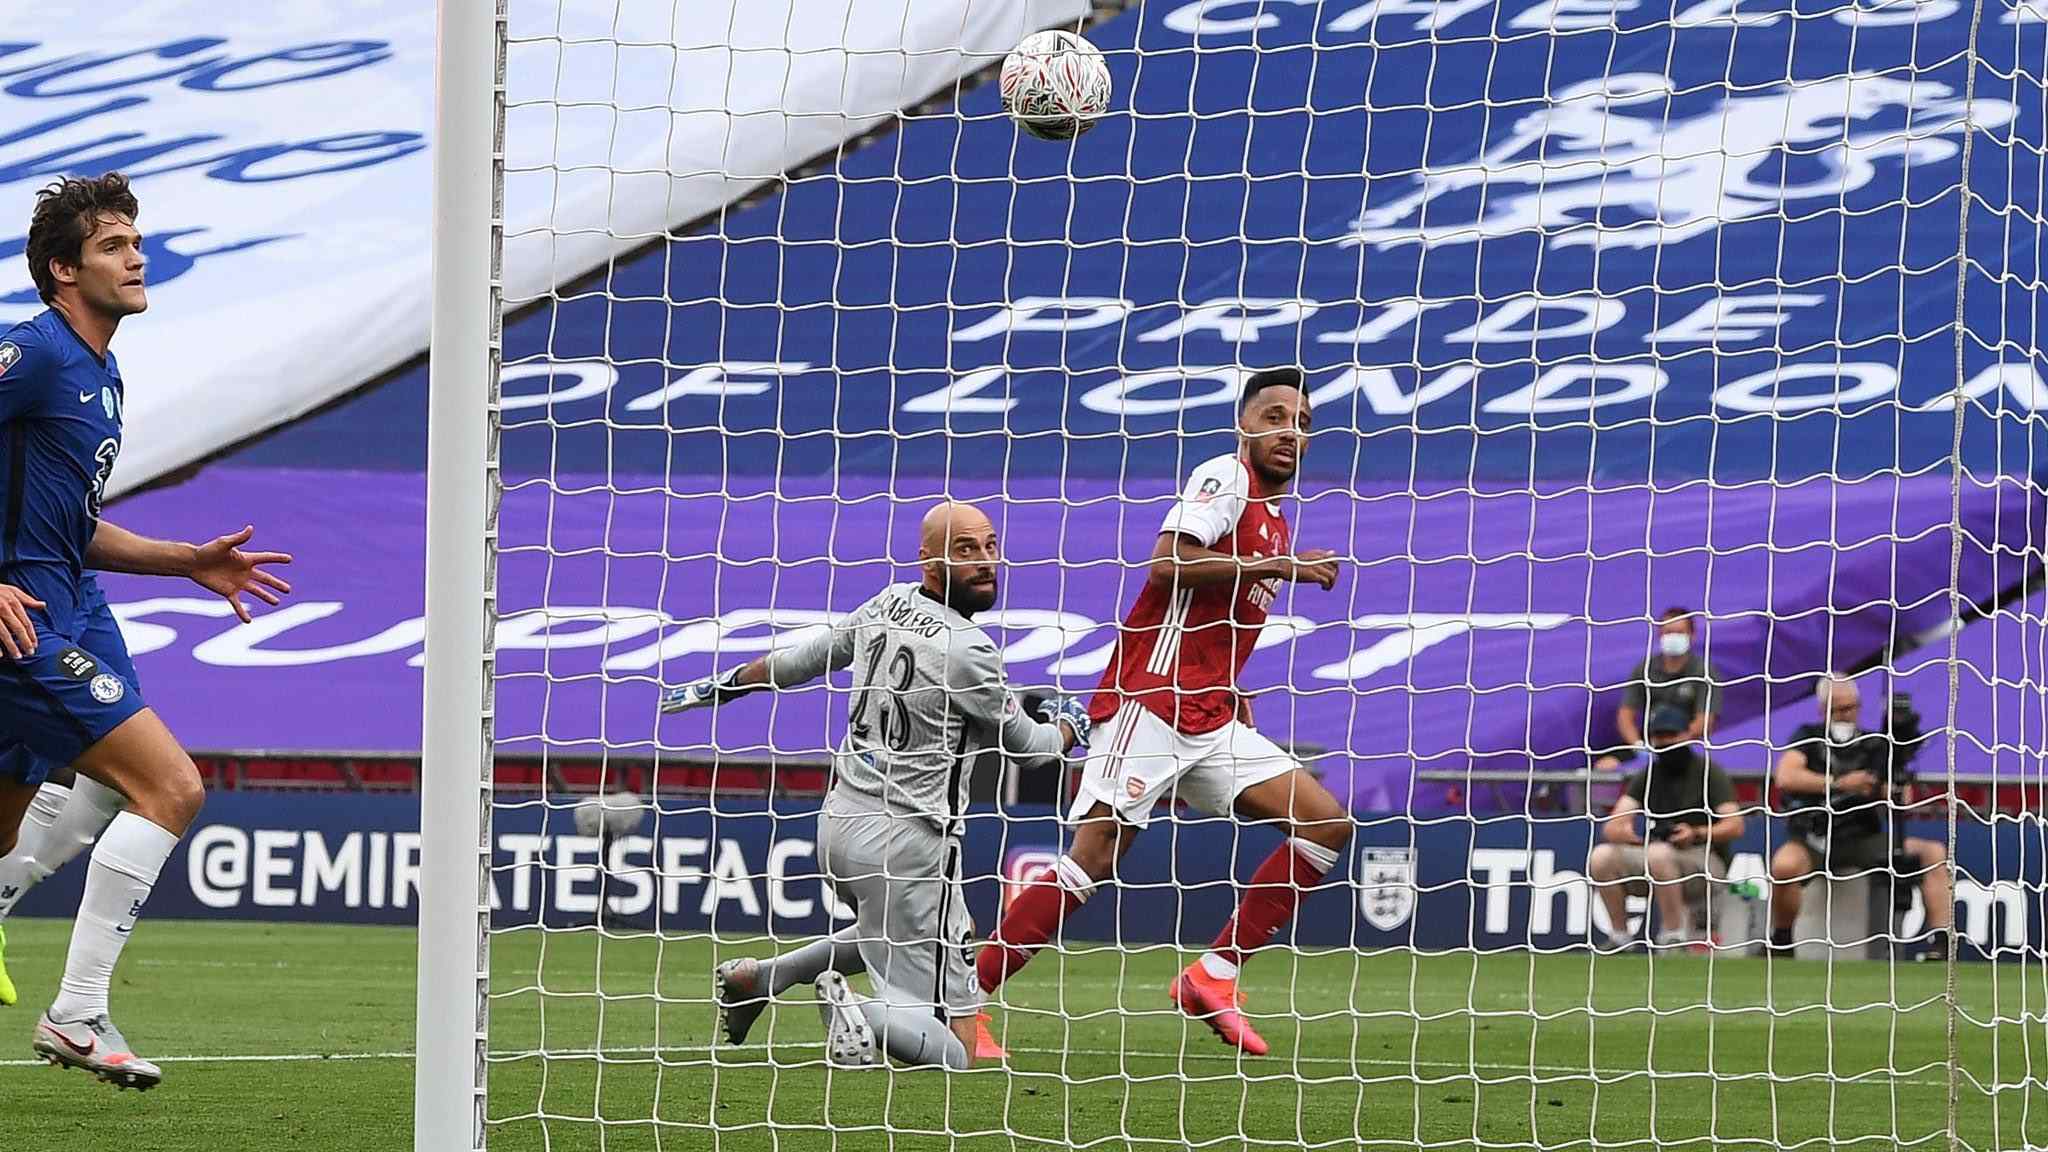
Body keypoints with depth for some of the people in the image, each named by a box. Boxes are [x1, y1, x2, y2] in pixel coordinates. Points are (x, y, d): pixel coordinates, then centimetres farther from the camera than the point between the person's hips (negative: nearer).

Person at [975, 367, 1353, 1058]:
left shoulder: (1275, 517, 21)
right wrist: (1281, 566, -17)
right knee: (1095, 856, -17)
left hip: (1209, 718, 9)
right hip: (1150, 700, -9)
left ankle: (1213, 977, -2)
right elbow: (1168, 563, -21)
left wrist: (1231, 690, 15)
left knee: (1328, 825, 0)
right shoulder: (1226, 477, -5)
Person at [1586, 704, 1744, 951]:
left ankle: (1674, 936, -26)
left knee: (1658, 853, -35)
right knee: (1601, 855, -16)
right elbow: (1611, 828, -3)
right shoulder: (1648, 775, 8)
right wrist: (1636, 833, -26)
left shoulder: (1708, 772, -5)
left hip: (1707, 862, -5)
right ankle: (1619, 937, -9)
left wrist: (1697, 835, -33)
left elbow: (1734, 826, -15)